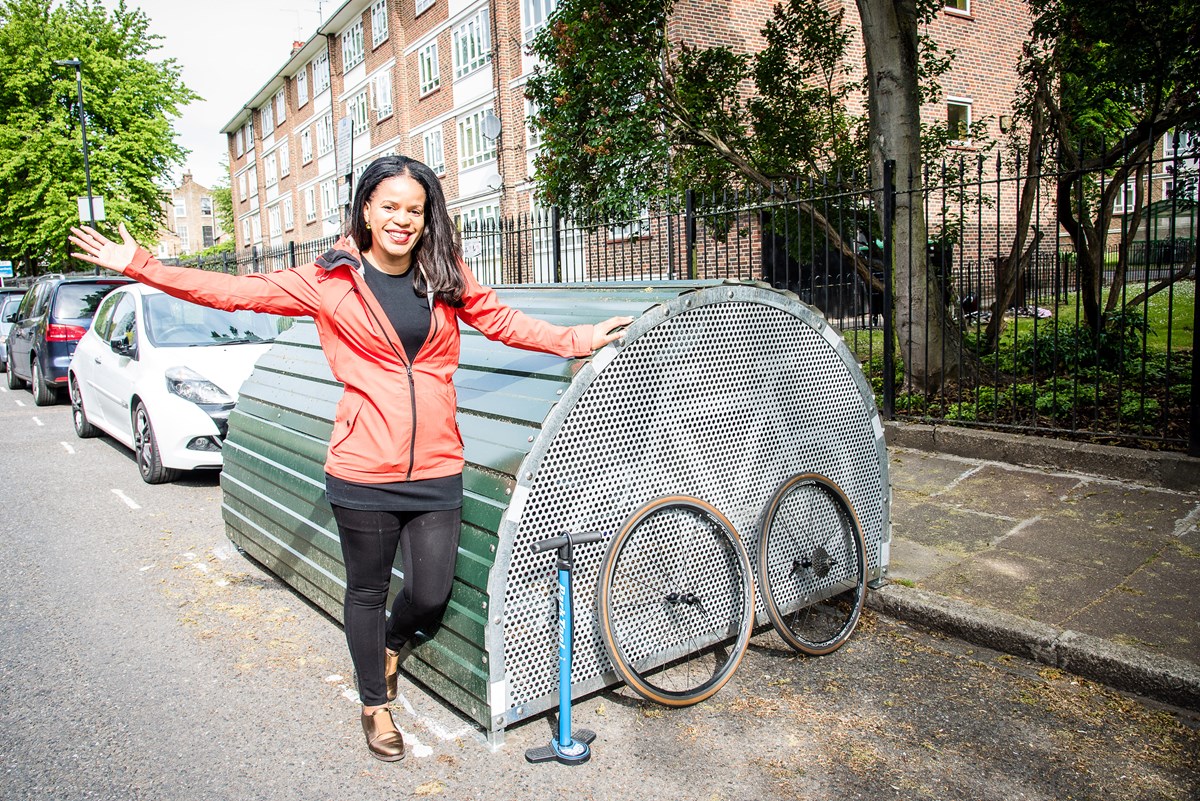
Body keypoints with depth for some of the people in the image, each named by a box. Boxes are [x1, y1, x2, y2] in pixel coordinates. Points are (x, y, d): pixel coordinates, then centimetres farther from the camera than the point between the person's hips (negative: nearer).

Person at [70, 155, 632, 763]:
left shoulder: (445, 277, 5)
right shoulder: (331, 280, -1)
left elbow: (503, 321, 15)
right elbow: (235, 291, 1)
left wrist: (575, 340, 10)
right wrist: (139, 266, -1)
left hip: (436, 469, 2)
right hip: (363, 471, -2)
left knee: (431, 597, 8)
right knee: (367, 592, 14)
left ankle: (388, 641, 44)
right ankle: (375, 703, 39)